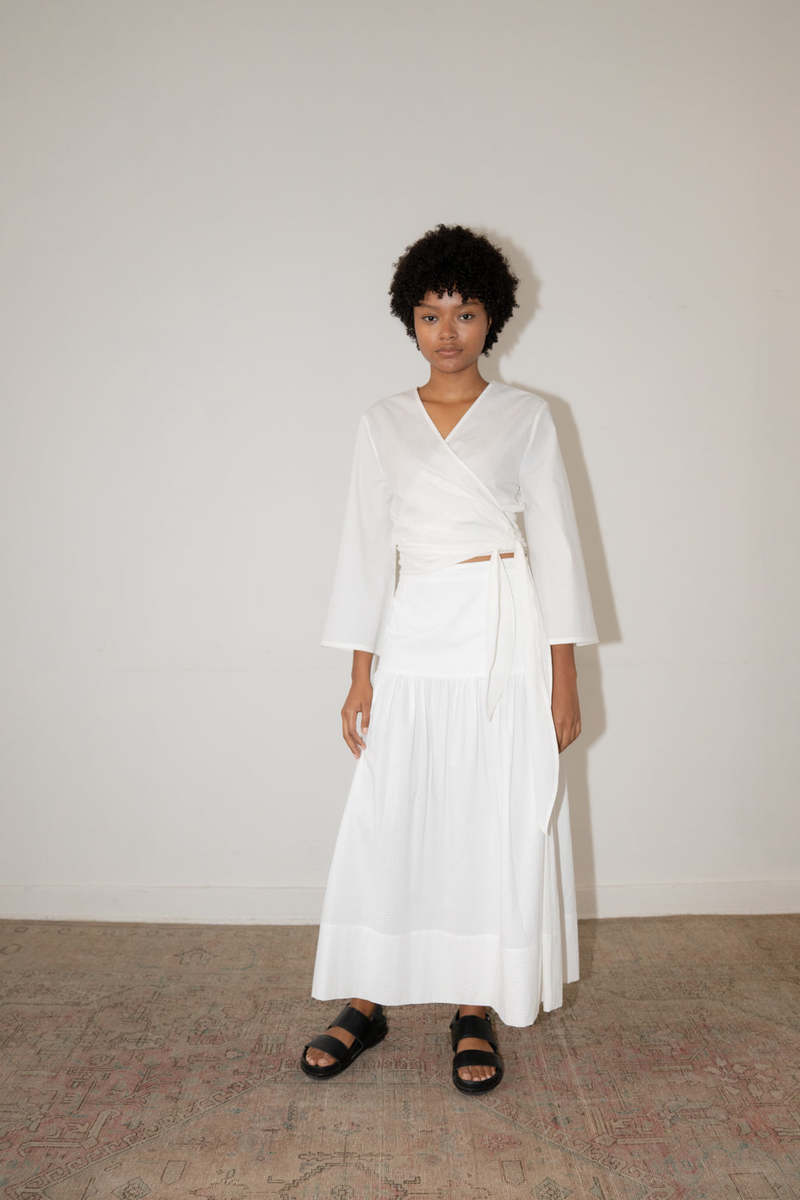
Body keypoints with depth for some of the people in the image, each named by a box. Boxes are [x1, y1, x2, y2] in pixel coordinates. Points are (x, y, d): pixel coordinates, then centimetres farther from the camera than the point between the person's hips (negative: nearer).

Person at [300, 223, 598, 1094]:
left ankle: (476, 1011, 21)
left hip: (507, 640, -1)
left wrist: (563, 678, -2)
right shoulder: (383, 423, 8)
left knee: (497, 824, 4)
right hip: (413, 643, 1)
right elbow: (367, 546, 6)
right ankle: (367, 1003, 21)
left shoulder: (526, 417, 3)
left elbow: (555, 544, 2)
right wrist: (360, 674, 1)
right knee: (386, 823, 3)